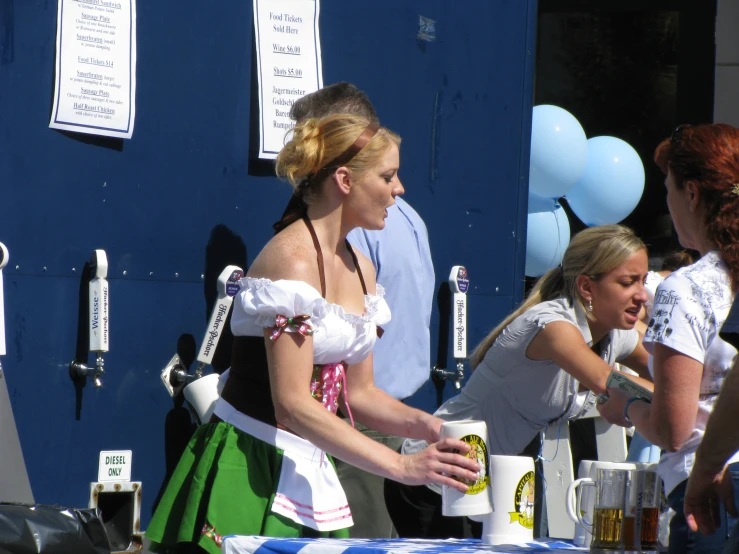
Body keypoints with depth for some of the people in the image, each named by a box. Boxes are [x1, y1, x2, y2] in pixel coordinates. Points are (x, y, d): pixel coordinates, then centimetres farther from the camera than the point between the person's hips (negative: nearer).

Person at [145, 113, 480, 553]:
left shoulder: (360, 268, 12)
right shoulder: (293, 258, -16)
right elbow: (292, 404, -23)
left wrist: (426, 426, -3)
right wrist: (403, 466, -25)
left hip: (309, 474, 9)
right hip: (249, 469, -9)